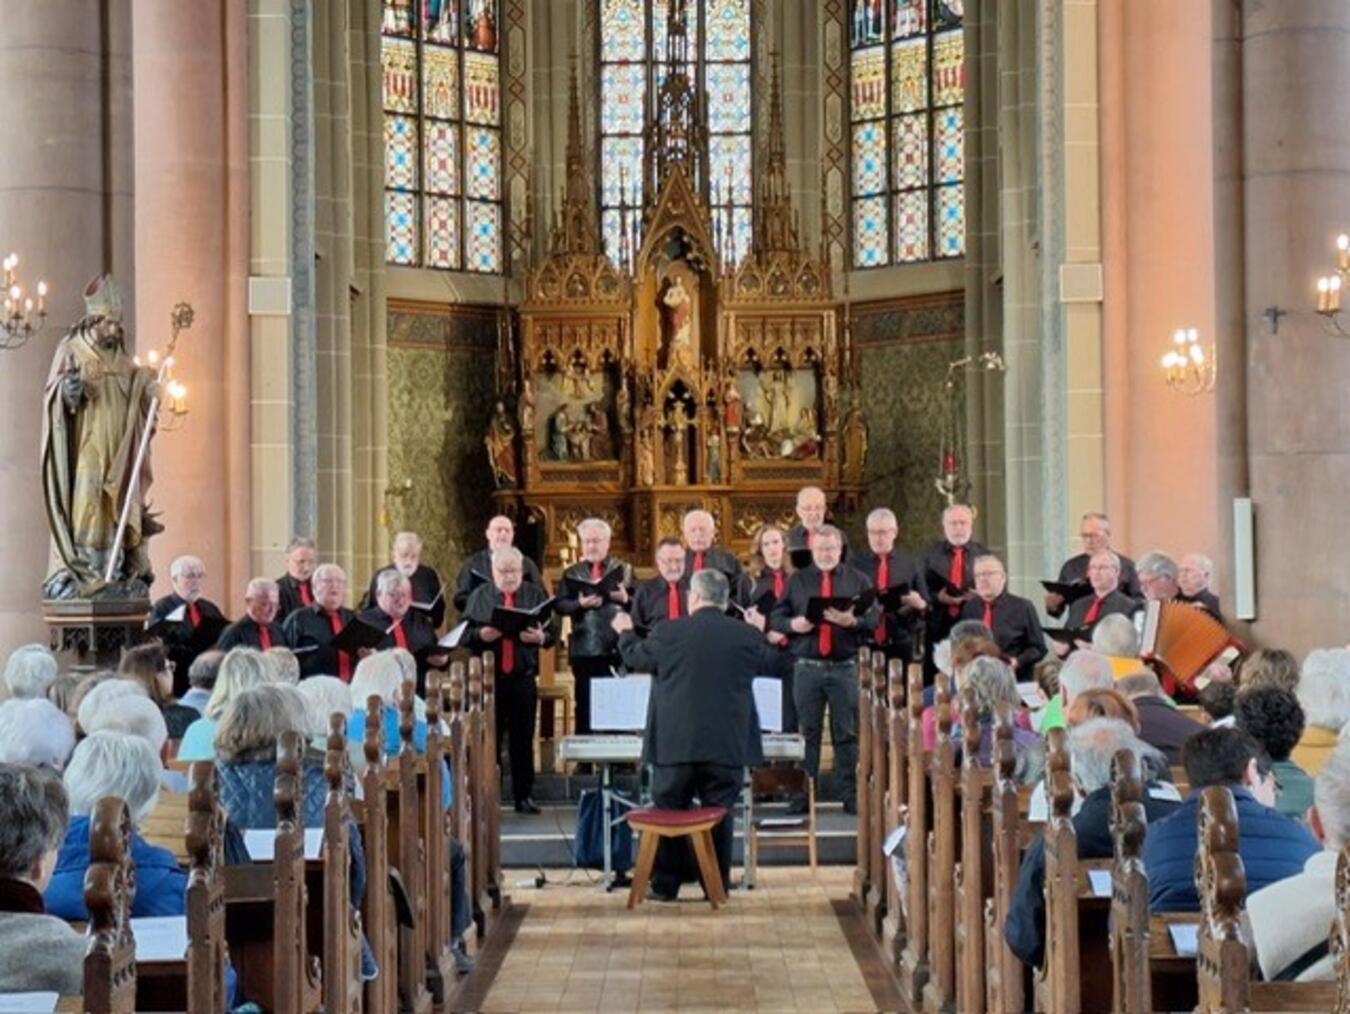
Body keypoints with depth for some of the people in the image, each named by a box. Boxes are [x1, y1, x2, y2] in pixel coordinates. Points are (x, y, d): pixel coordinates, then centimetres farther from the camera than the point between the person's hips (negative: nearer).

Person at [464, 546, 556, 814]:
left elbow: (552, 632, 6)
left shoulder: (536, 595, 9)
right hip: (488, 677, 0)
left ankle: (524, 796, 12)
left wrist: (540, 637, -15)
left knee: (523, 739, 4)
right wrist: (481, 635, -16)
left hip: (523, 678, 1)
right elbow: (464, 633, 4)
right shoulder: (479, 596, 8)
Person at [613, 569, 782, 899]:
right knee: (719, 816, 9)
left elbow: (635, 658, 10)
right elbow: (770, 661, 15)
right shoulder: (747, 636, -4)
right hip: (728, 745, 1)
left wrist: (625, 632, 32)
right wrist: (762, 634, 35)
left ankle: (664, 885, 16)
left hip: (675, 744, -1)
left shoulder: (668, 633, -7)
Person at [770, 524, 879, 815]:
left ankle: (850, 795, 7)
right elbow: (776, 617, 8)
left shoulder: (858, 580, 9)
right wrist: (792, 624, -12)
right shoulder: (796, 581, 10)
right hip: (807, 667, 0)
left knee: (847, 733, 2)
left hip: (845, 667, 0)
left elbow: (875, 616, 2)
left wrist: (853, 621, -17)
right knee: (807, 732, 4)